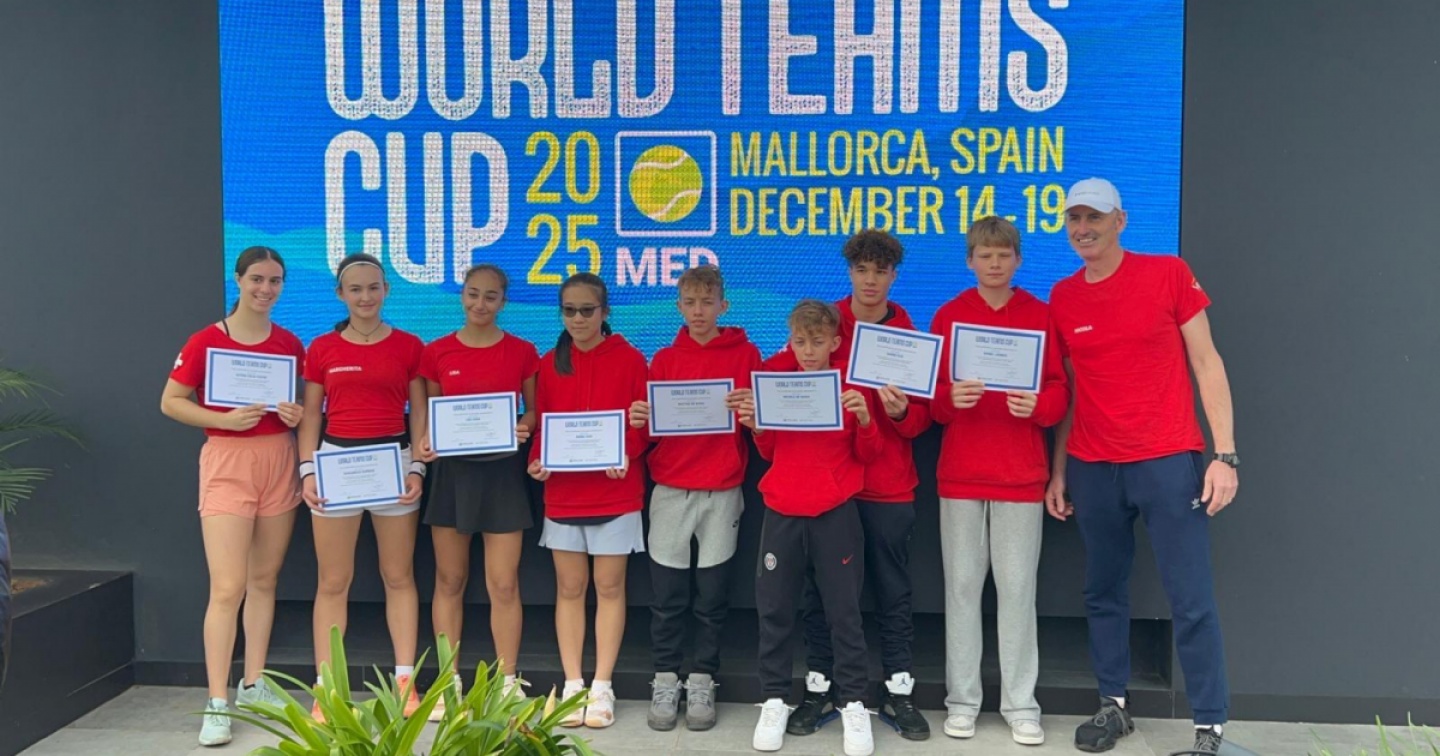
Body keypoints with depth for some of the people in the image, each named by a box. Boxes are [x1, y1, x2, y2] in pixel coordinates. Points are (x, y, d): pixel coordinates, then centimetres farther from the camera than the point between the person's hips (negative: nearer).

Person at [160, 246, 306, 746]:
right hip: (227, 462, -4)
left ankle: (253, 684, 24)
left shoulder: (291, 345, 7)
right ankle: (217, 704, -2)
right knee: (227, 588, -9)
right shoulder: (206, 341, -4)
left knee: (264, 580, 11)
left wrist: (298, 416, -6)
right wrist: (225, 419, -16)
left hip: (279, 463, 4)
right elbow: (170, 402, -3)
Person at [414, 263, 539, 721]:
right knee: (450, 581, 8)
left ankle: (507, 685, 12)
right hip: (451, 470, 1)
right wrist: (425, 442, -11)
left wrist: (523, 427, -14)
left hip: (502, 472, -1)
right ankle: (449, 683, 20)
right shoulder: (436, 352, 2)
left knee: (504, 584, -1)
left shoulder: (522, 352, 0)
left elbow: (535, 410, 7)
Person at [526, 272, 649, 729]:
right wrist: (536, 459, -10)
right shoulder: (549, 364, 7)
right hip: (563, 493, 3)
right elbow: (541, 424, 9)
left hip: (616, 493, -2)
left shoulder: (630, 359, -1)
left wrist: (627, 453, -20)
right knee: (569, 588, 7)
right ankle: (572, 686, 16)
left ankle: (602, 687, 12)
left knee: (609, 587, 4)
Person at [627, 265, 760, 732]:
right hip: (670, 490, 1)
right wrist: (637, 420, -14)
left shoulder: (746, 355, 3)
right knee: (666, 595, 3)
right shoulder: (664, 360, 9)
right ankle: (665, 681, 16)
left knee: (712, 595, 5)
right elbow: (651, 424, 8)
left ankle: (702, 683, 17)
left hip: (723, 492, -1)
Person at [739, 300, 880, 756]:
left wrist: (864, 420, -16)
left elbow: (868, 456, 2)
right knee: (774, 608, 5)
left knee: (843, 609, 3)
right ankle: (774, 700, 17)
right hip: (781, 512, 2)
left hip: (836, 513, -2)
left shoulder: (850, 388, 0)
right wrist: (755, 428, -6)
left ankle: (853, 703, 14)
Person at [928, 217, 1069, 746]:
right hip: (960, 474, 1)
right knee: (962, 585, 5)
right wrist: (951, 398, -18)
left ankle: (1021, 703, 13)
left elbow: (1060, 391, 2)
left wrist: (1037, 406, -19)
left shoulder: (1040, 315, 3)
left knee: (1017, 587, 3)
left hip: (1021, 474, 0)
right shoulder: (947, 316, 4)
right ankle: (962, 700, 15)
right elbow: (929, 395, 3)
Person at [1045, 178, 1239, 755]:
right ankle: (1113, 705, 24)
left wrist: (1225, 453, -8)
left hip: (1168, 462, -3)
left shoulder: (1169, 274, -1)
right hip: (1093, 468, 3)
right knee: (1103, 592, 10)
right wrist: (1058, 471, 10)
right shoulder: (1061, 299, 7)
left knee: (1192, 602, -2)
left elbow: (1206, 363, -1)